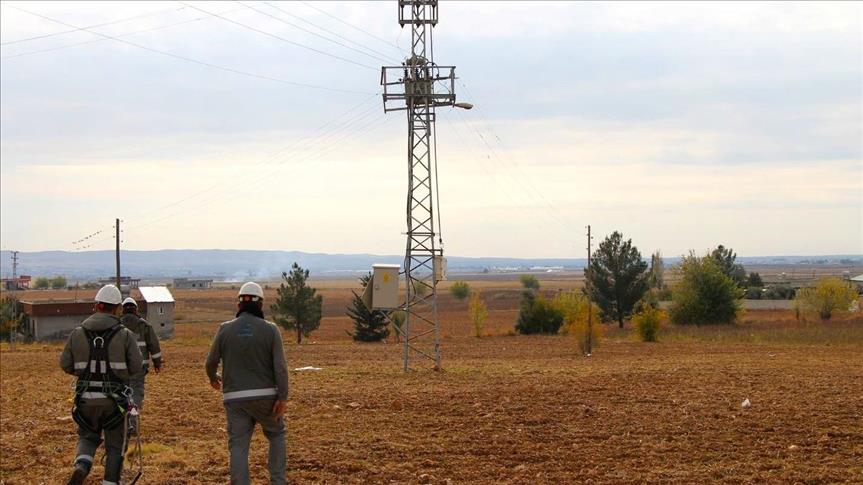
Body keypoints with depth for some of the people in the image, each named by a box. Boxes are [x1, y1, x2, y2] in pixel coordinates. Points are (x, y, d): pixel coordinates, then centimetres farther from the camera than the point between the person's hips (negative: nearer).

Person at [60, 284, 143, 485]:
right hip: (115, 399, -2)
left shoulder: (77, 333, -4)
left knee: (87, 437, 22)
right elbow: (135, 367, -10)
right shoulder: (125, 335, -9)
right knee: (114, 445, 14)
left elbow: (66, 365, -1)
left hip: (86, 398, 2)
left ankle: (81, 468, -5)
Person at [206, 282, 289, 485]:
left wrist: (213, 378, 28)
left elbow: (211, 362, 7)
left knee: (238, 446, 3)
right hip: (265, 396, 0)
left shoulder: (225, 329, 0)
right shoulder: (270, 330, -4)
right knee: (276, 434, 21)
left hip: (235, 398, 0)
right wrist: (283, 398, -8)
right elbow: (280, 366, -9)